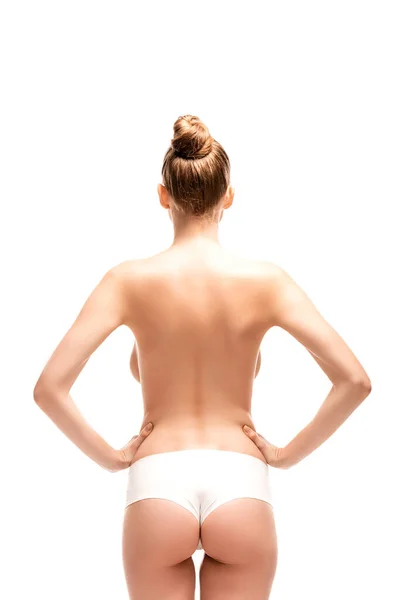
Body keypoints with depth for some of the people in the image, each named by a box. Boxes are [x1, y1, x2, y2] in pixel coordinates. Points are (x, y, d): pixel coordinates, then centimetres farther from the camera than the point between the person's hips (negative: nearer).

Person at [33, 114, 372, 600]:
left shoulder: (129, 280, -5)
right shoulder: (264, 280, -5)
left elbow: (49, 388, -11)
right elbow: (355, 381, -10)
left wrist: (108, 456, 1)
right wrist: (290, 453, 0)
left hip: (157, 487, 0)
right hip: (240, 486, 1)